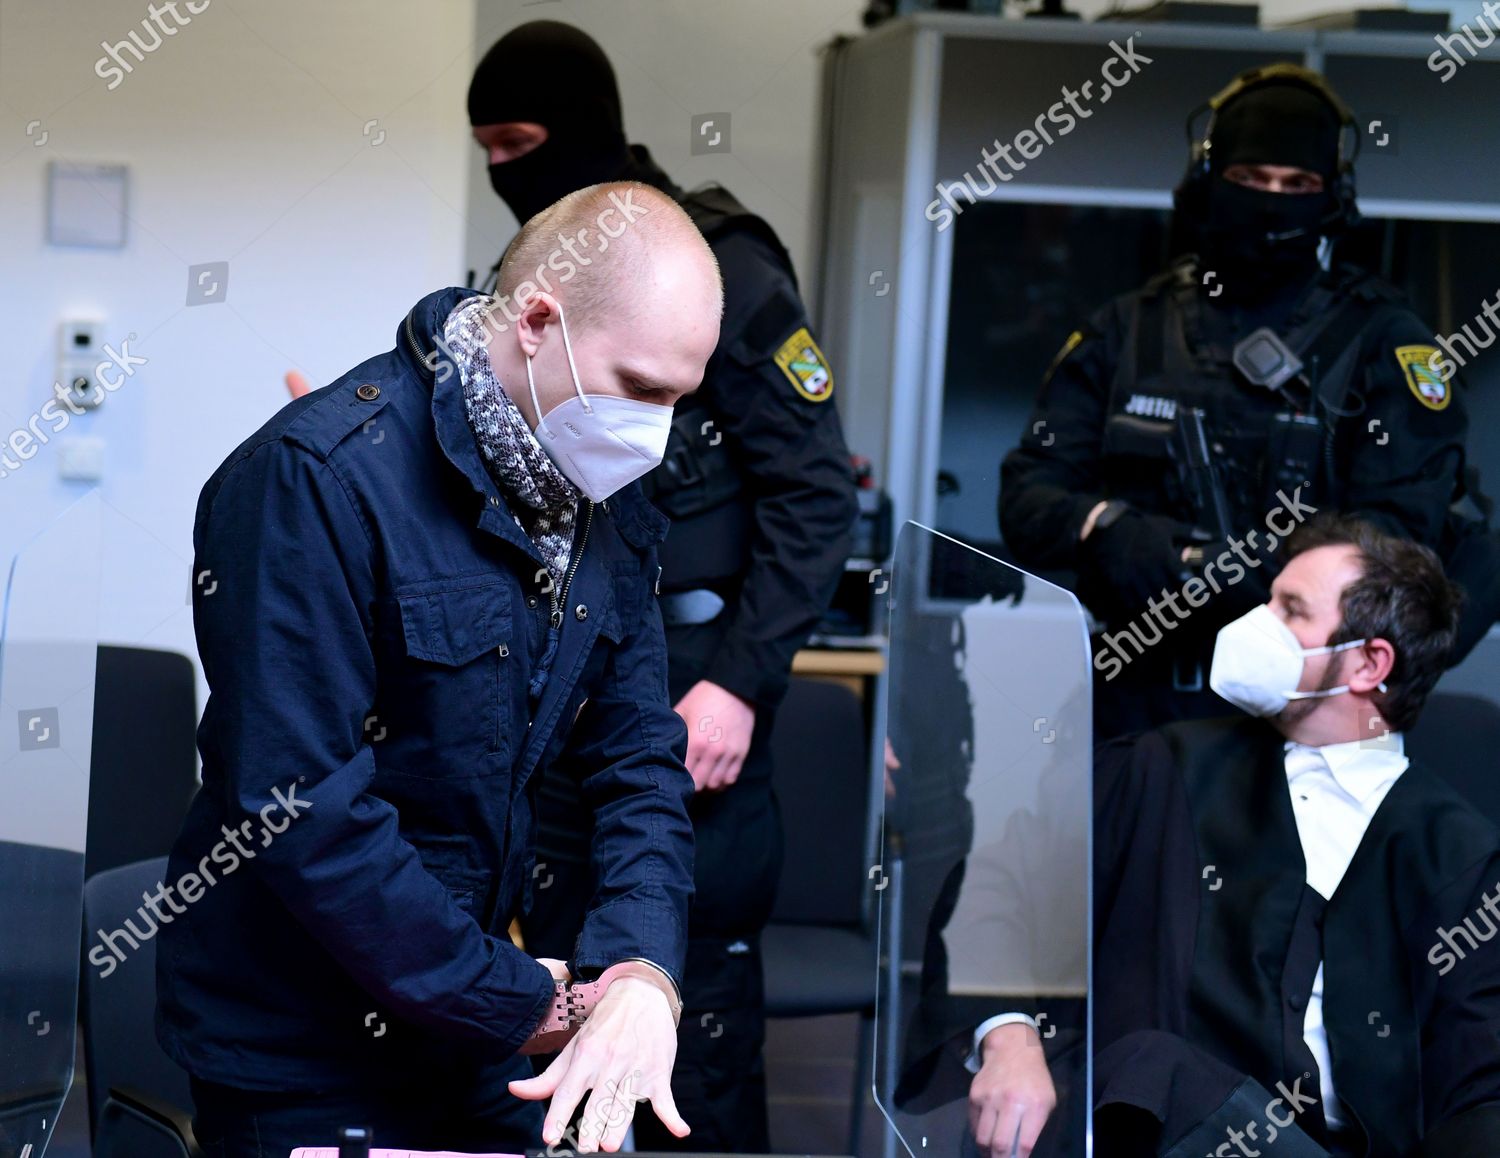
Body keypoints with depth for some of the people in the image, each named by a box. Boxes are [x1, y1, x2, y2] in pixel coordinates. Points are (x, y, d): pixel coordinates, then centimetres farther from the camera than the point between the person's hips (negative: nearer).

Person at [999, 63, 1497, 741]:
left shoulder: (1379, 340, 3)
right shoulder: (1128, 330, 11)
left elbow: (1399, 529, -8)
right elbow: (1028, 495, 6)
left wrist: (1236, 567, -24)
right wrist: (1105, 529, -18)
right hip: (1138, 705, 3)